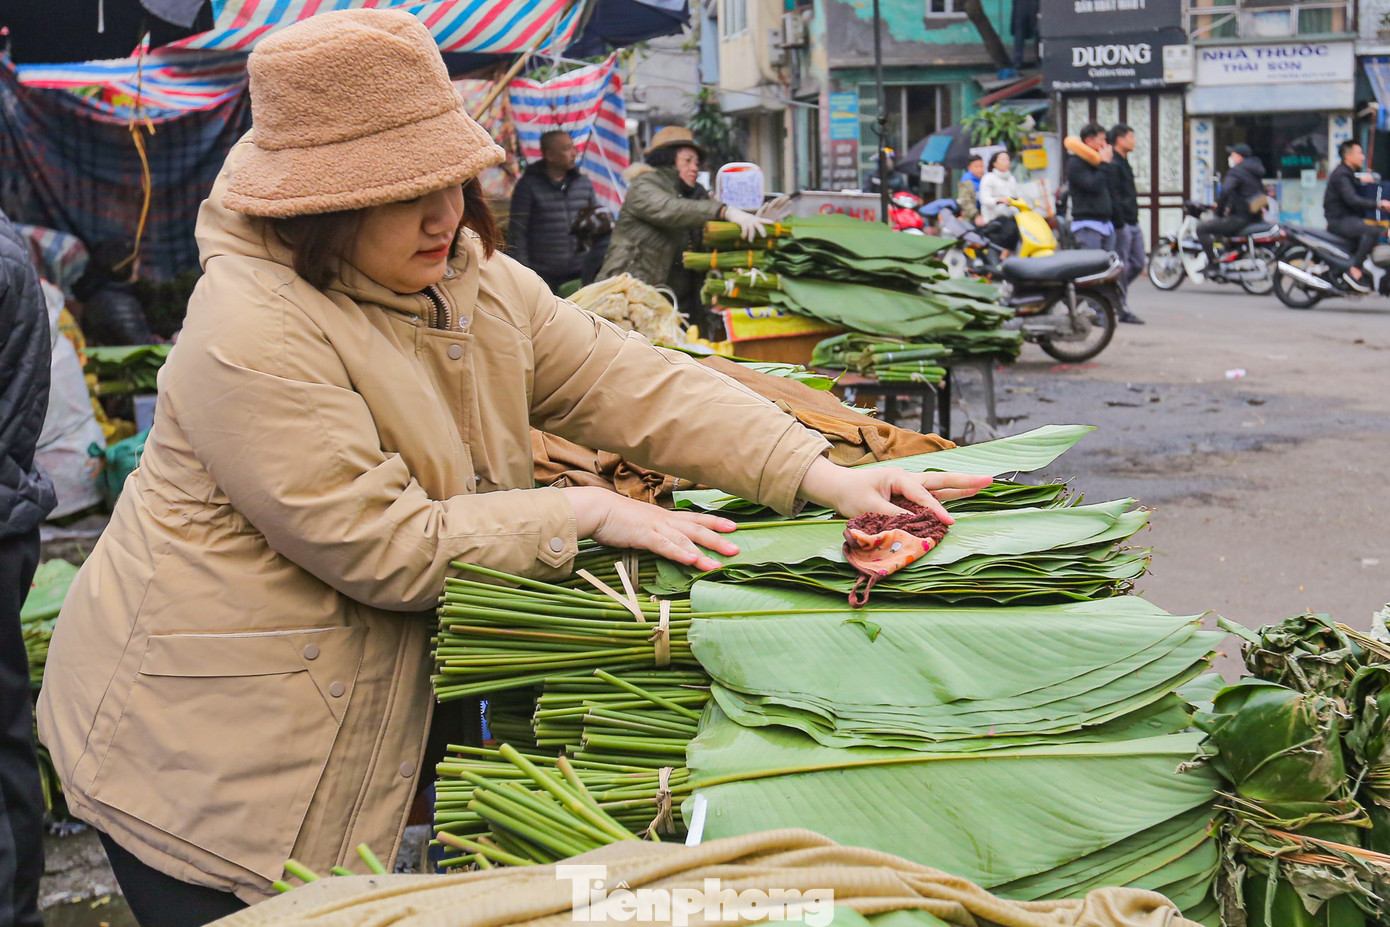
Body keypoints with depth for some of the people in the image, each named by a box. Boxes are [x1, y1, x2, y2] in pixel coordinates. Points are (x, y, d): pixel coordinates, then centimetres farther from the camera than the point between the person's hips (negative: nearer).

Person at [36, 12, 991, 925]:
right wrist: (584, 514, -19)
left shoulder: (479, 284, 1)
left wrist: (824, 476, -14)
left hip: (372, 715, 7)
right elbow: (383, 546, -26)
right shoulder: (254, 336, -25)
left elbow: (635, 384, -3)